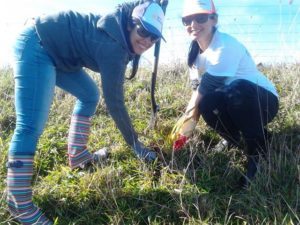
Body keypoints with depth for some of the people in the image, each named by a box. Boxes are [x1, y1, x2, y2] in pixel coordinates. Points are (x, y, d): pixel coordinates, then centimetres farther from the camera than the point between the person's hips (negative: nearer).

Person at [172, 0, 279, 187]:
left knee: (237, 89, -39)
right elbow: (198, 89, -2)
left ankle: (257, 150, -14)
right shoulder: (195, 50, 0)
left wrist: (189, 119, -26)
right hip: (233, 105, 6)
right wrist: (187, 122, -14)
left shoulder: (225, 45, -25)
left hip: (264, 100, -6)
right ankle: (239, 140, 4)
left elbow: (209, 86, -30)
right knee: (207, 102, -27)